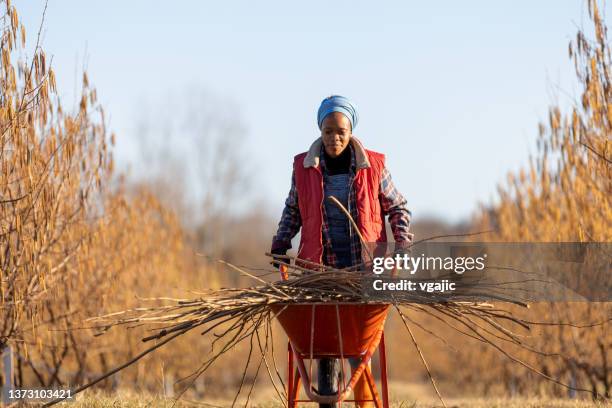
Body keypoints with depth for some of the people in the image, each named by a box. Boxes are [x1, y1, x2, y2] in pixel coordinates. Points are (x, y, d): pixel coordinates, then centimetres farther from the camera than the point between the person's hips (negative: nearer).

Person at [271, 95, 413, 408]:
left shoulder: (373, 166, 1)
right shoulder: (303, 167, 5)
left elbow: (397, 207, 11)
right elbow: (293, 210, 19)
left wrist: (403, 244, -2)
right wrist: (280, 244, 10)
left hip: (364, 266, -1)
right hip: (320, 265, 1)